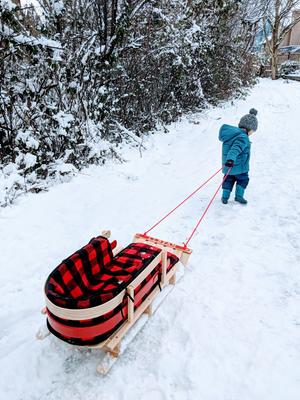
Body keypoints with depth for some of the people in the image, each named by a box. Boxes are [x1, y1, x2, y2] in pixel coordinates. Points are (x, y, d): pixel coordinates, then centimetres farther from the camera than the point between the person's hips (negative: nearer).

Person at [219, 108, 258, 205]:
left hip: (229, 165, 8)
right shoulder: (243, 138, -23)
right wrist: (230, 159, -50)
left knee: (229, 179, 19)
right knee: (243, 179, 14)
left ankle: (225, 197, 21)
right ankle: (239, 195, 17)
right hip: (238, 166, -7)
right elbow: (235, 149, -39)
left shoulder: (233, 133, 4)